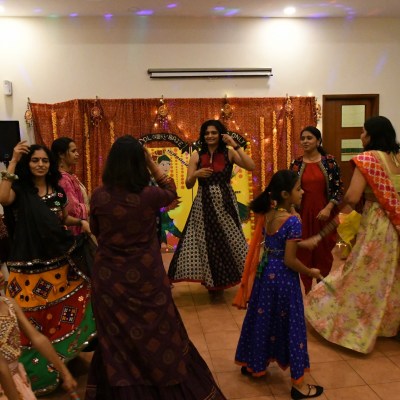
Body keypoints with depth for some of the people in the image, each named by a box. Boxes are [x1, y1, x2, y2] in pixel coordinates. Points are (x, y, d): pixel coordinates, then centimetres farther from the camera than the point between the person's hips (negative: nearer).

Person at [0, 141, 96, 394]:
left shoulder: (57, 191, 8)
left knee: (64, 310, 17)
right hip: (31, 264, -5)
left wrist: (81, 222, 2)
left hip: (60, 261, 5)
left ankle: (62, 353, 39)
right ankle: (37, 366, 20)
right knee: (35, 315, 2)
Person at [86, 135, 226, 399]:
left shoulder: (99, 196, -11)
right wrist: (152, 163, 2)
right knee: (157, 334, 17)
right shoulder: (148, 195, -17)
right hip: (146, 276, -1)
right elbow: (172, 192, 6)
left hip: (110, 277, 1)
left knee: (118, 339, 17)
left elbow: (96, 230, 6)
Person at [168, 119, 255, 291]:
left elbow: (251, 167, -15)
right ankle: (211, 279, 25)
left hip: (225, 203, 0)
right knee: (206, 241, 7)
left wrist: (236, 145, -16)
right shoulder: (197, 155, 1)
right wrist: (196, 174, -21)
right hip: (204, 204, 1)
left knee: (228, 240, 8)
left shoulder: (229, 153, -1)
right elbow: (188, 185, 0)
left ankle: (224, 277, 29)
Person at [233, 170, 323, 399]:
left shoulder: (268, 215, 0)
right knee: (289, 324, 5)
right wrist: (311, 272, -7)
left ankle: (251, 364, 40)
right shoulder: (293, 221, -22)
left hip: (266, 272, 7)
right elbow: (290, 260, -21)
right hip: (283, 277, -7)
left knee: (262, 318, 22)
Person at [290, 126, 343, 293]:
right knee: (303, 252, 6)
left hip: (324, 213, -1)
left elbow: (338, 188, -2)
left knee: (324, 252, 9)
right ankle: (303, 290, 21)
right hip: (303, 213, 1)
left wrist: (328, 208, -13)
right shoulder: (296, 164, 2)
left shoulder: (329, 161, -2)